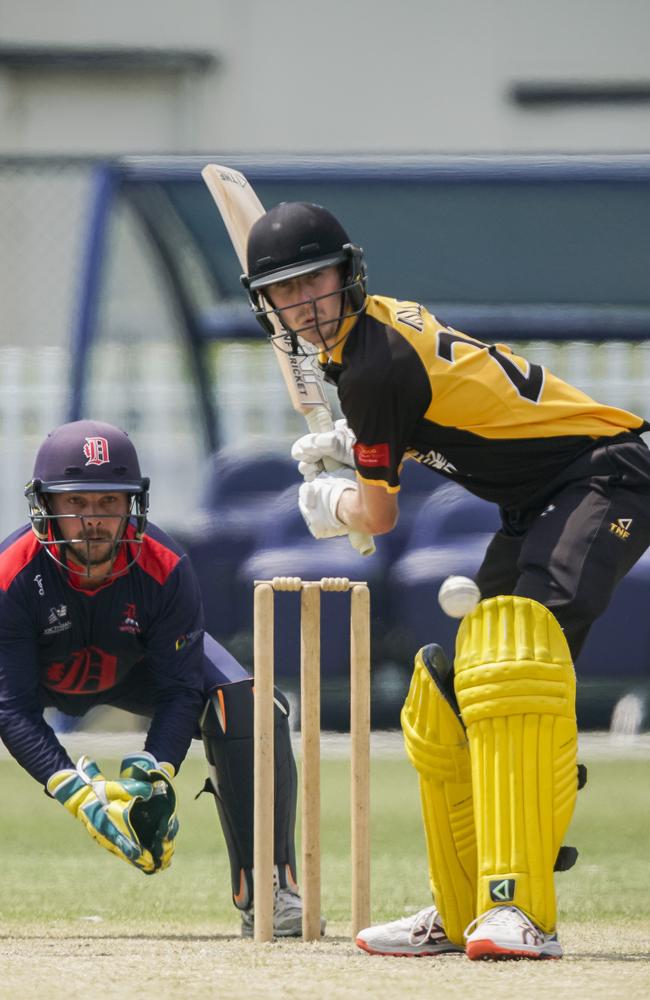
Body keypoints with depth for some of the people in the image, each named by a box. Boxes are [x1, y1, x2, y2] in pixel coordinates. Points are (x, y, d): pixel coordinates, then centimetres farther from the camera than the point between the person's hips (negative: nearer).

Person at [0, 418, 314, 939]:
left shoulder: (165, 568, -31)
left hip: (141, 669, 1)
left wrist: (152, 775, -43)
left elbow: (179, 691, -26)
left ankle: (266, 890, -16)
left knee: (249, 709, -24)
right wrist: (77, 793, -46)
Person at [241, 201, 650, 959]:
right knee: (450, 693, 12)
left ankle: (520, 911, -42)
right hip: (537, 507, 11)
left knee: (516, 651, -32)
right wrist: (347, 445, 28)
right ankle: (460, 912, 25)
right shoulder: (381, 322, 10)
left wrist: (328, 502, 13)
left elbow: (379, 515, -8)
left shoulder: (375, 365, -19)